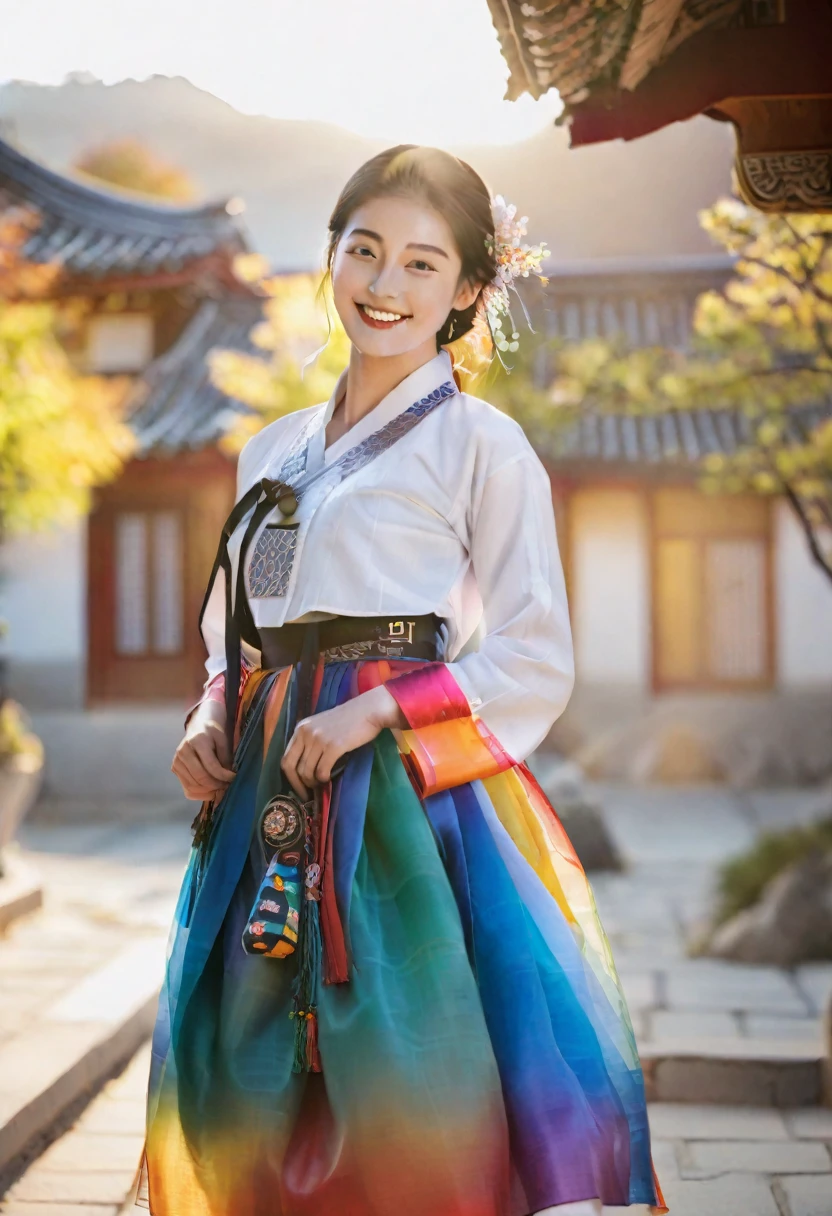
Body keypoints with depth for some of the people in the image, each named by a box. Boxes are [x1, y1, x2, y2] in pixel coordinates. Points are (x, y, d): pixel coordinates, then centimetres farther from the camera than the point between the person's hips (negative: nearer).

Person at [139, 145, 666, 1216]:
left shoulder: (481, 444, -2)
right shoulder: (275, 450, 16)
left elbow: (536, 660, -6)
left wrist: (377, 710, -16)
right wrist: (212, 722, 3)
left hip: (414, 783, -5)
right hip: (272, 786, 6)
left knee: (401, 1065, -8)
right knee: (244, 1069, 6)